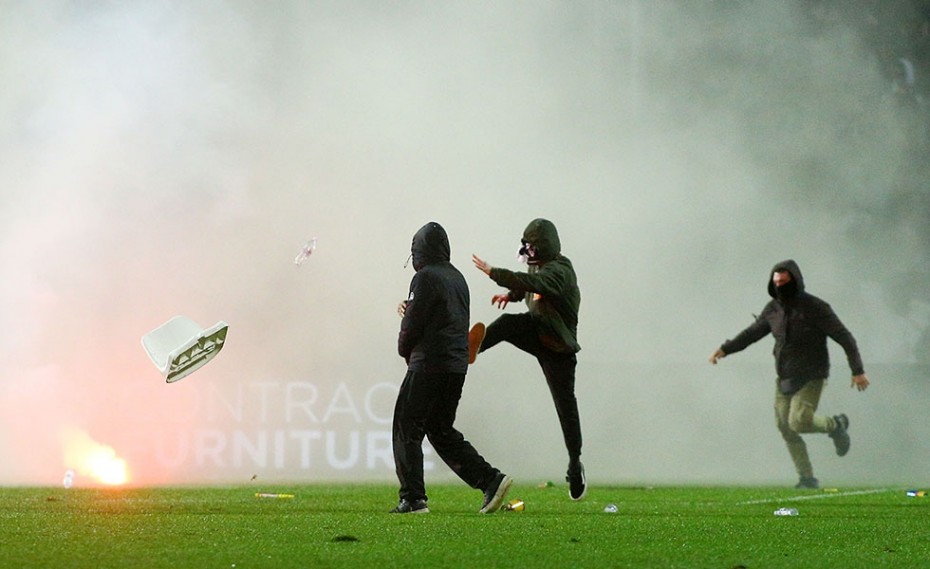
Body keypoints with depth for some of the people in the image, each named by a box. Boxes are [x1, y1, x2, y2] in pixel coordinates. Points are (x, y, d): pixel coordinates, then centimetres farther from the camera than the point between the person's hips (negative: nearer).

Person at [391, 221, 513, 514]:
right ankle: (490, 479, 5)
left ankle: (413, 499, -4)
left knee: (407, 429, 0)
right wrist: (410, 310, 12)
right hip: (457, 365, 8)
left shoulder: (425, 278, -11)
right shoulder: (457, 277, 16)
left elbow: (413, 325, -13)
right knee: (441, 430, 16)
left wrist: (405, 350, 7)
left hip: (429, 365, -8)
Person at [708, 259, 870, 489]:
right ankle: (807, 478, 9)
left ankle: (835, 425, 8)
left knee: (799, 422, -22)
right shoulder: (773, 309, 6)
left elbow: (845, 338, -10)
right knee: (785, 427, 1)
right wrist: (725, 348, 12)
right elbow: (753, 332, 21)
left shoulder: (815, 308, -12)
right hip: (784, 379, 6)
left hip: (811, 377, -6)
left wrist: (858, 371, -14)